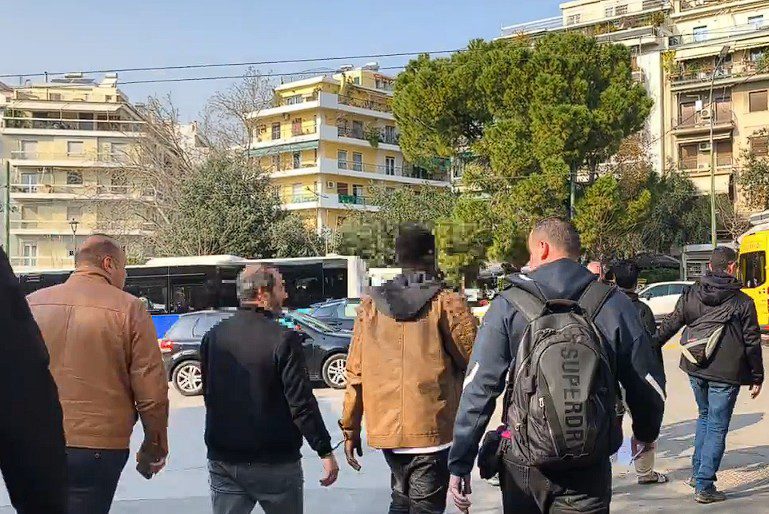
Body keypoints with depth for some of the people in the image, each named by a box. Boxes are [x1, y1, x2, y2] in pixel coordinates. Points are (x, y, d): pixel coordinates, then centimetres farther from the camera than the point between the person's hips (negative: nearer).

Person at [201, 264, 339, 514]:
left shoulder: (213, 337, 1)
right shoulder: (283, 339, -16)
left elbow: (209, 394, 10)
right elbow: (301, 403, -17)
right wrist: (325, 451, -10)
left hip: (223, 461, 4)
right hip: (275, 462, -4)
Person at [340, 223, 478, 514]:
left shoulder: (371, 304, 3)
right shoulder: (447, 303, -9)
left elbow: (355, 372, 4)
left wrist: (350, 428, 11)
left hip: (384, 429, 5)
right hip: (431, 431, -4)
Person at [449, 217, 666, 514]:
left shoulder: (508, 306, -7)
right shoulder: (614, 305, -3)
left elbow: (478, 390, -10)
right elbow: (650, 387, 1)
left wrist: (459, 464, -4)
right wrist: (645, 434, 22)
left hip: (523, 468, 0)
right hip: (590, 468, 0)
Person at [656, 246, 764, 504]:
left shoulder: (690, 294, 1)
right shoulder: (743, 302, -7)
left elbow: (669, 326, 5)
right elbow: (752, 344, -4)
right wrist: (756, 378, 5)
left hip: (695, 369, 4)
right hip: (726, 373, -4)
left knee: (704, 416, 24)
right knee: (717, 427, 3)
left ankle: (697, 472, 25)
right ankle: (704, 486, 4)